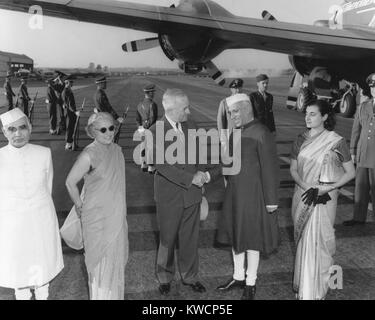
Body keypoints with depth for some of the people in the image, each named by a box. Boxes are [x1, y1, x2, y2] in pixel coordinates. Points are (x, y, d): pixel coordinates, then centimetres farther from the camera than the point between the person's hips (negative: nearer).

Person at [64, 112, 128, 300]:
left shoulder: (117, 150, 1)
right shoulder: (89, 155, -20)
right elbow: (70, 182, -13)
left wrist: (120, 210, 13)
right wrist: (80, 207, -6)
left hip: (117, 214, 6)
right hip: (97, 216, -6)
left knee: (116, 256, 19)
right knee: (100, 258, 8)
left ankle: (114, 293, 39)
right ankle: (100, 294, 28)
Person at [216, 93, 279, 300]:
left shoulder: (261, 134, -17)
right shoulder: (237, 132, 5)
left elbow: (269, 169, -16)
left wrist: (271, 200, -15)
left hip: (252, 192, -7)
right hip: (234, 192, 7)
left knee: (251, 237, 6)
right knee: (235, 234, 16)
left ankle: (250, 284, 24)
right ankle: (238, 276, 34)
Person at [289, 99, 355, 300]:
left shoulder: (336, 142, -8)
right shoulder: (301, 140, 4)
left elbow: (350, 172, -4)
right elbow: (293, 169, 8)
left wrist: (326, 188, -15)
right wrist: (305, 185, -11)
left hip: (323, 199, -4)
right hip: (302, 196, 4)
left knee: (315, 243, -4)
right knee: (303, 241, 13)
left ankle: (313, 292, 9)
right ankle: (303, 284, 31)